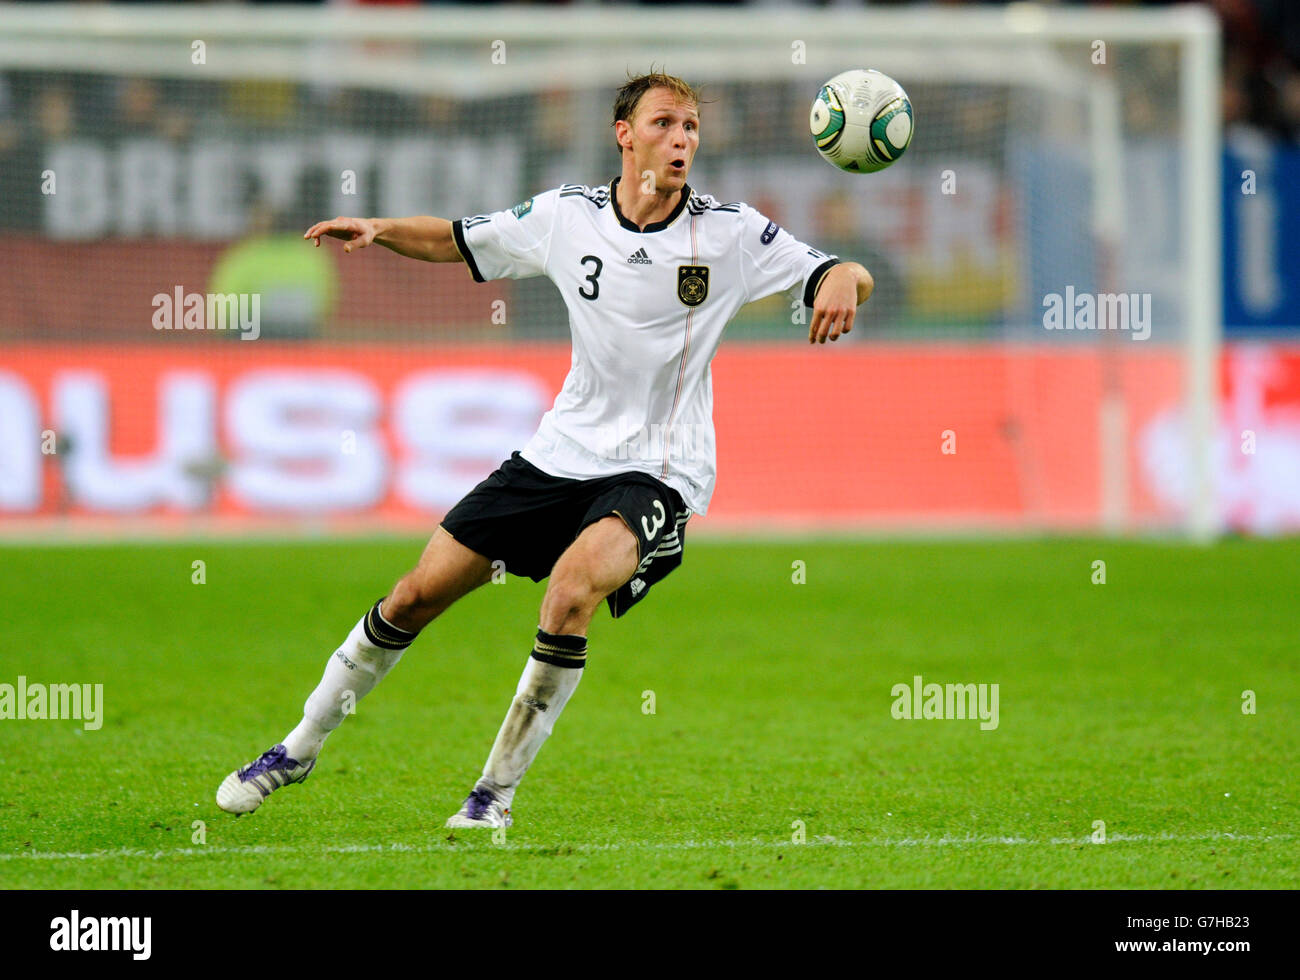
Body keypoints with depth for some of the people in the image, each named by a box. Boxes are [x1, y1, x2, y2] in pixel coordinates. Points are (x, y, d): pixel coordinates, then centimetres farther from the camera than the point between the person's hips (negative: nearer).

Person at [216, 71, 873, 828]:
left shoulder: (731, 233, -8)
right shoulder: (567, 217, 0)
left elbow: (850, 278, -10)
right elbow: (460, 243, 14)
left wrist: (841, 284, -34)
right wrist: (378, 230, -3)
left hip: (658, 473, -4)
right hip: (562, 452, 4)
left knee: (572, 585, -32)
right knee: (419, 594, 3)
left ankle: (498, 792, -17)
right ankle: (301, 750, 24)